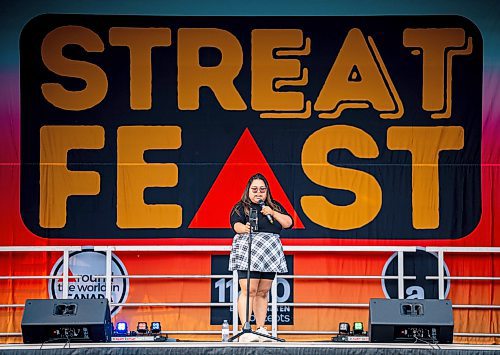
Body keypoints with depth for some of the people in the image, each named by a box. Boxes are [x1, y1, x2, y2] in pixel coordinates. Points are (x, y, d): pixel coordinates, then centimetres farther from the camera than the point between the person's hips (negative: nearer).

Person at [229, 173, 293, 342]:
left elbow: (288, 223, 10)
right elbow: (236, 224, -14)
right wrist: (244, 228, -37)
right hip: (248, 254, -5)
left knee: (263, 292, 7)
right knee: (249, 291, -13)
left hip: (270, 255, 5)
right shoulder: (241, 207, 3)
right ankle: (245, 331, -18)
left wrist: (273, 213, -5)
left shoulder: (275, 207, 18)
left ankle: (261, 329, 10)